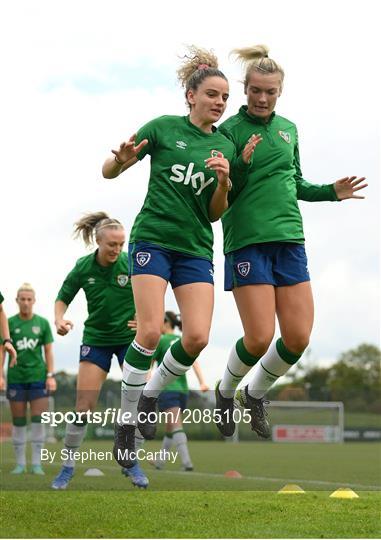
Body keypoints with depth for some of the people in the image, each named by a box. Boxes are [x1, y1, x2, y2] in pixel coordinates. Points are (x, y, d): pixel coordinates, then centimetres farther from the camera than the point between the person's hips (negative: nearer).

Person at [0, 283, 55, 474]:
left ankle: (36, 464, 3)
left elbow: (48, 351, 7)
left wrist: (51, 376, -1)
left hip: (38, 378, 0)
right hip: (16, 378, 0)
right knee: (18, 422, 4)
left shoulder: (42, 323, 4)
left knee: (38, 420, -3)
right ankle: (20, 464, 12)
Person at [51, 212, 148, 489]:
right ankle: (68, 466, 7)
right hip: (96, 339, 0)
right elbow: (62, 299, 2)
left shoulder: (131, 264, -13)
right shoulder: (83, 268, -9)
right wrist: (60, 319, -17)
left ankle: (132, 462, 11)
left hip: (130, 338, 0)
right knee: (84, 407, -6)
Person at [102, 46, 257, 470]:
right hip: (153, 238, -4)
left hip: (196, 248, 4)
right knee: (150, 331, -15)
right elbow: (108, 171, 2)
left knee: (197, 338, -11)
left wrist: (224, 181, -10)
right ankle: (126, 421, 0)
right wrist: (121, 159, -22)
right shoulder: (164, 128, 0)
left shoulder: (226, 147, 11)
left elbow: (215, 213, 10)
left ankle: (149, 396, 14)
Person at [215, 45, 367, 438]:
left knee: (298, 337, -2)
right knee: (260, 338, -10)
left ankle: (255, 394, 24)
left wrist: (331, 192, 10)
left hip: (289, 239, 5)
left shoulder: (288, 129, 14)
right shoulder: (230, 130, -3)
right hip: (247, 240, -5)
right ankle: (225, 391, 20)